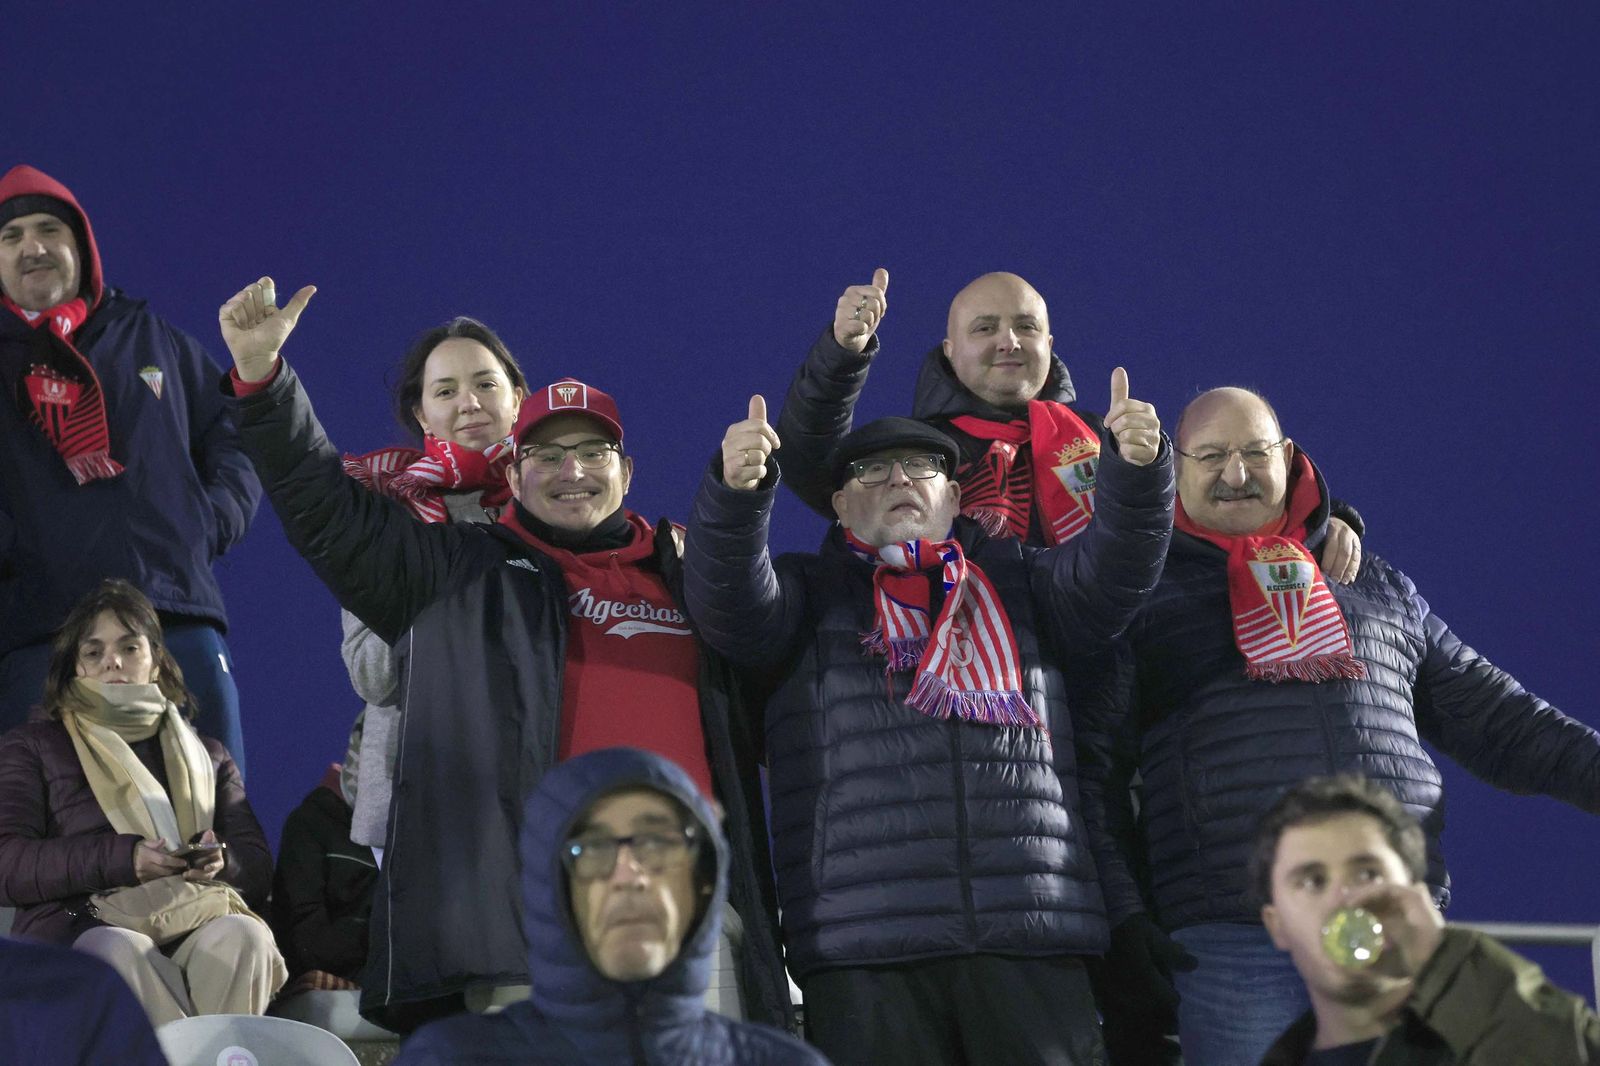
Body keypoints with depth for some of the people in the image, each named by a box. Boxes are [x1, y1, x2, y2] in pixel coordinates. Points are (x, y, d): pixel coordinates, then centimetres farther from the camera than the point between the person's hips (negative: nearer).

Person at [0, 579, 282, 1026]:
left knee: (241, 935, -34)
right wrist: (122, 859, -11)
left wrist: (221, 861, -7)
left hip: (194, 931, 3)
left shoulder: (207, 755, 30)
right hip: (76, 928, -3)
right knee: (120, 951, -40)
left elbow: (259, 870, 19)